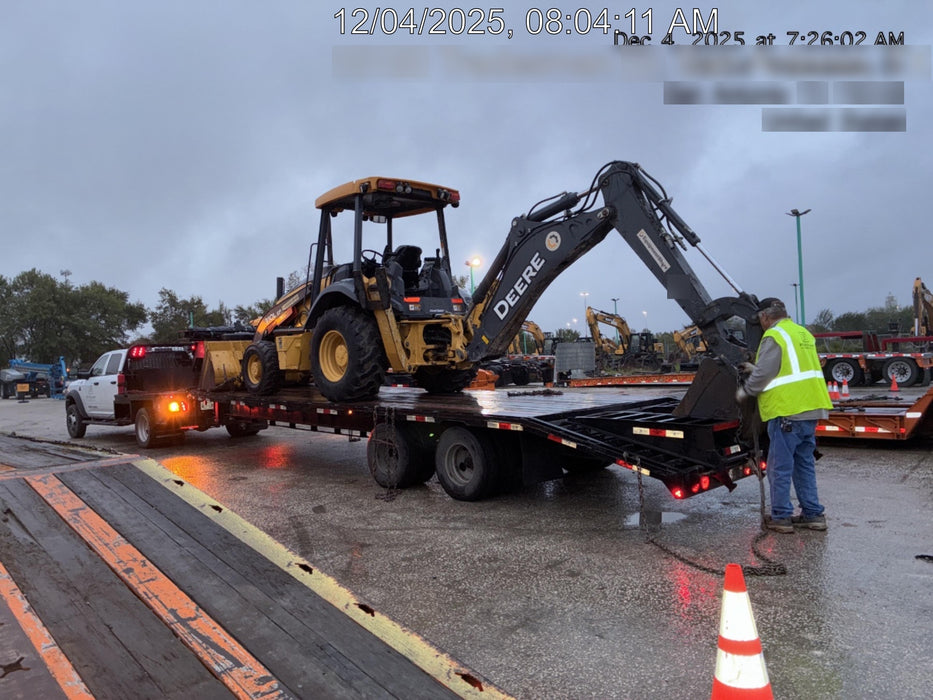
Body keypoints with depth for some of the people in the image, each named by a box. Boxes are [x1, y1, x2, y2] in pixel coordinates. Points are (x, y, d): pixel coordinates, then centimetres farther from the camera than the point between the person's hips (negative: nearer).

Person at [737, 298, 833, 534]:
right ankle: (813, 514, 21)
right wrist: (755, 368, 26)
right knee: (805, 463, 16)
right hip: (811, 409, 9)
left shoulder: (773, 337, -11)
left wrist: (745, 391, 3)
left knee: (780, 466, 1)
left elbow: (762, 375, -14)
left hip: (787, 411, -9)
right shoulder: (803, 333, 16)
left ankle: (781, 517, 7)